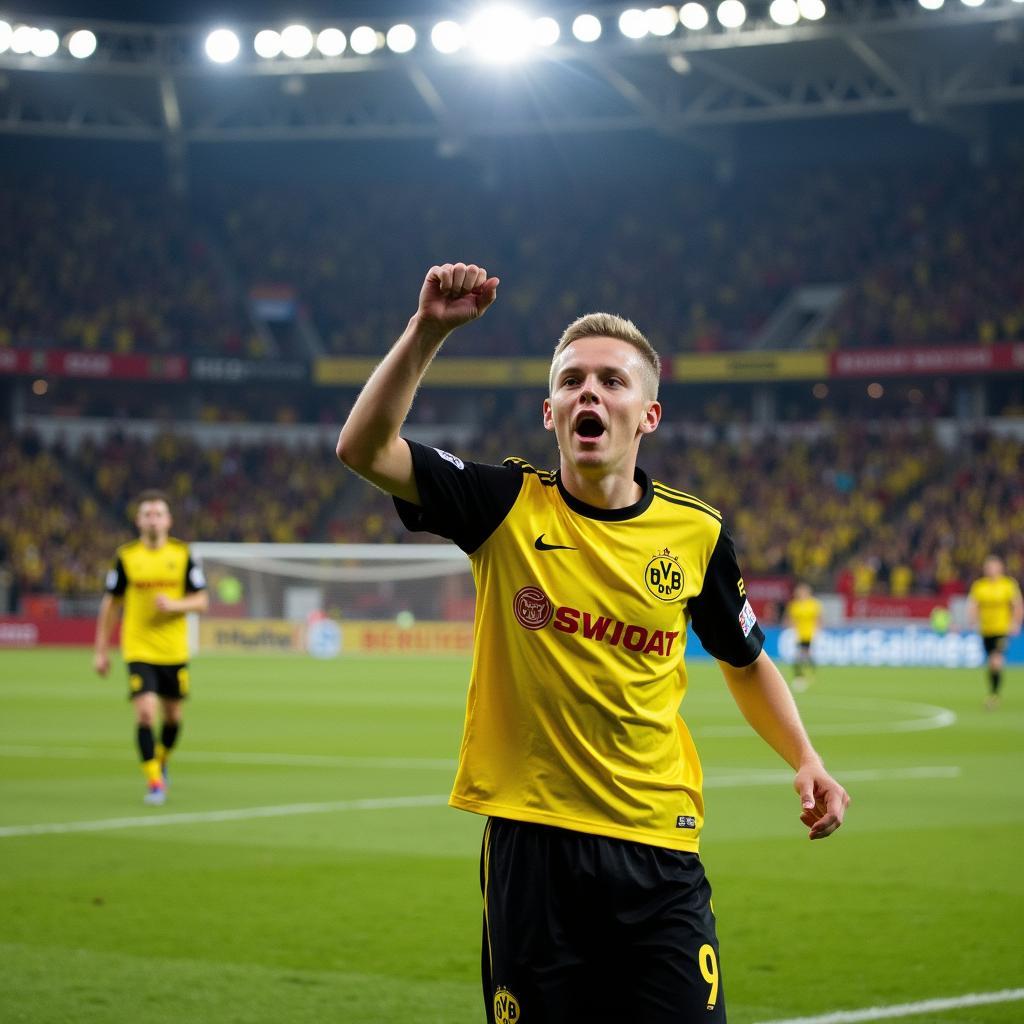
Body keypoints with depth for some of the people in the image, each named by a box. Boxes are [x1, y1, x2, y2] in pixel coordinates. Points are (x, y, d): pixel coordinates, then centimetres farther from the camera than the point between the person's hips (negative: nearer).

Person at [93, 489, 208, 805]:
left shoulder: (182, 554, -1)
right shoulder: (126, 556, -2)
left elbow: (201, 601, 1)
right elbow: (110, 604, 6)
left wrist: (174, 604, -19)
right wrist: (101, 651, 5)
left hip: (174, 650, 2)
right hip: (139, 650, -2)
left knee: (173, 716, 12)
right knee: (146, 712, -16)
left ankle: (161, 762, 41)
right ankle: (153, 781, -7)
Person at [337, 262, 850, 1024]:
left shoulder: (696, 531, 2)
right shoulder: (508, 507, -2)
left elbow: (745, 660, 18)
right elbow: (364, 449, -13)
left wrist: (805, 760, 6)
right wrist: (428, 331, -20)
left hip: (657, 851, 1)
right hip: (530, 841, -1)